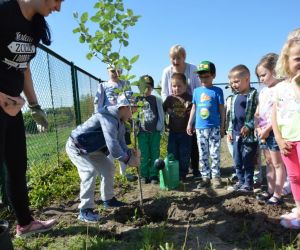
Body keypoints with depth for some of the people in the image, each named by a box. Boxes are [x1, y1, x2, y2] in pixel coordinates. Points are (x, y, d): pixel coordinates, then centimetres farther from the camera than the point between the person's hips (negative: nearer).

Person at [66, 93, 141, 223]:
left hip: (91, 148, 10)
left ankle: (108, 199, 28)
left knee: (108, 167, 13)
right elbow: (112, 144, -39)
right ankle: (85, 210, -16)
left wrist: (130, 152, -16)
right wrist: (127, 159, -32)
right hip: (76, 146, -10)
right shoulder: (109, 117, -30)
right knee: (91, 171, -25)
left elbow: (120, 144, 4)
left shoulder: (120, 122, 4)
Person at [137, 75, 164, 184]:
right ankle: (144, 176, 15)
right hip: (142, 132, 0)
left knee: (155, 154, 5)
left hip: (155, 132, 0)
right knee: (144, 155, 5)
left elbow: (161, 114, 5)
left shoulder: (157, 100, 3)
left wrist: (160, 128, -2)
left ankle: (154, 175, 14)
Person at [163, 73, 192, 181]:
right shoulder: (170, 98, 2)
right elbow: (163, 110, 8)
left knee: (184, 154, 7)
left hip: (185, 131, -2)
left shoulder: (189, 98, -6)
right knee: (172, 154, 9)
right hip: (173, 131, 3)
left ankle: (182, 174, 20)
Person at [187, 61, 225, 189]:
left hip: (214, 127, -3)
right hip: (200, 128, 3)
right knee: (202, 155, 9)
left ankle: (216, 177, 14)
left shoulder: (217, 91, -2)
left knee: (215, 154, 2)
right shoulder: (197, 91, 8)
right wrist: (189, 123, 11)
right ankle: (205, 177, 19)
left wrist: (222, 126, 0)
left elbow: (221, 109, 1)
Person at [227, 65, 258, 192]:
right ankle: (241, 181, 26)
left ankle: (248, 183, 13)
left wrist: (249, 126, -20)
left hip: (249, 133, -7)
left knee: (248, 160, 0)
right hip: (237, 134, 7)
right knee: (237, 160, 13)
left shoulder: (254, 94, -8)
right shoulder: (235, 97, 12)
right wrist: (230, 130, 14)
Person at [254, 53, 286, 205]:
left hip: (274, 131, -8)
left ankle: (278, 194, 8)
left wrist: (267, 129, -17)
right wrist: (258, 129, -1)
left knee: (278, 163, 0)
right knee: (269, 163, 15)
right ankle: (270, 191, 25)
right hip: (263, 132, 8)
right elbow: (257, 114, 13)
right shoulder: (263, 92, 14)